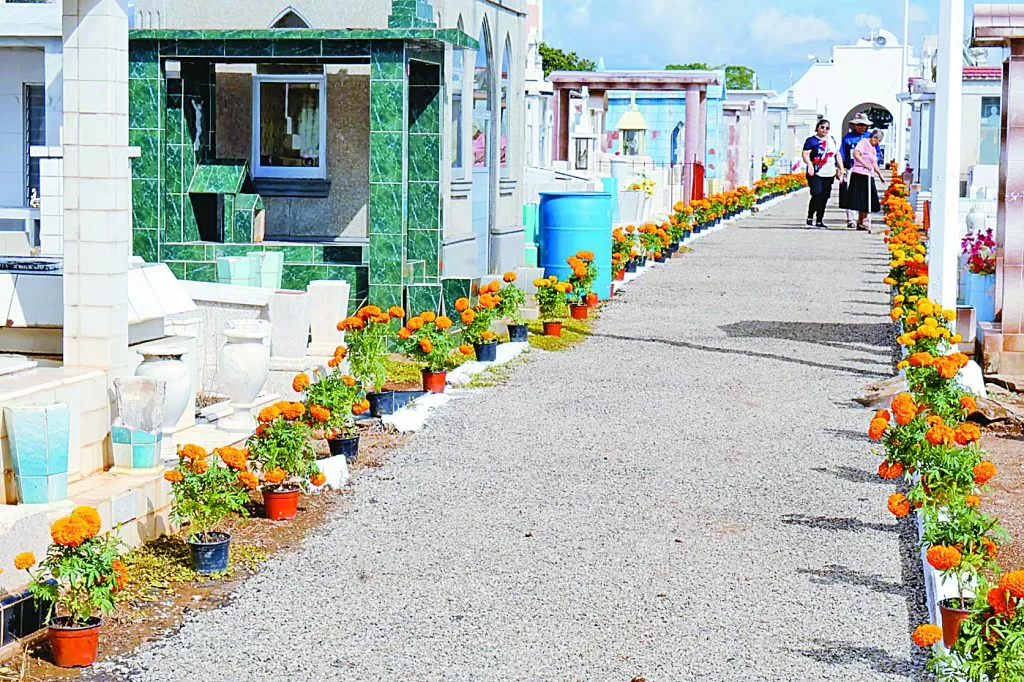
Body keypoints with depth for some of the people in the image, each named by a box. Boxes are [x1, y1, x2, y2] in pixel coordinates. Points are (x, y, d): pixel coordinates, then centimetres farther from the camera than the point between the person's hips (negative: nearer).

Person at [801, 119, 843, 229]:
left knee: (824, 197, 7)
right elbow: (805, 154, -11)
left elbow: (837, 154, 25)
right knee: (817, 194, -19)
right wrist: (810, 164, -28)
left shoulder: (832, 140, 18)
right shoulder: (811, 140, -1)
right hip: (816, 174, -6)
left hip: (829, 174, 6)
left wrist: (841, 169, 20)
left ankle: (819, 221, 15)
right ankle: (810, 217, -4)